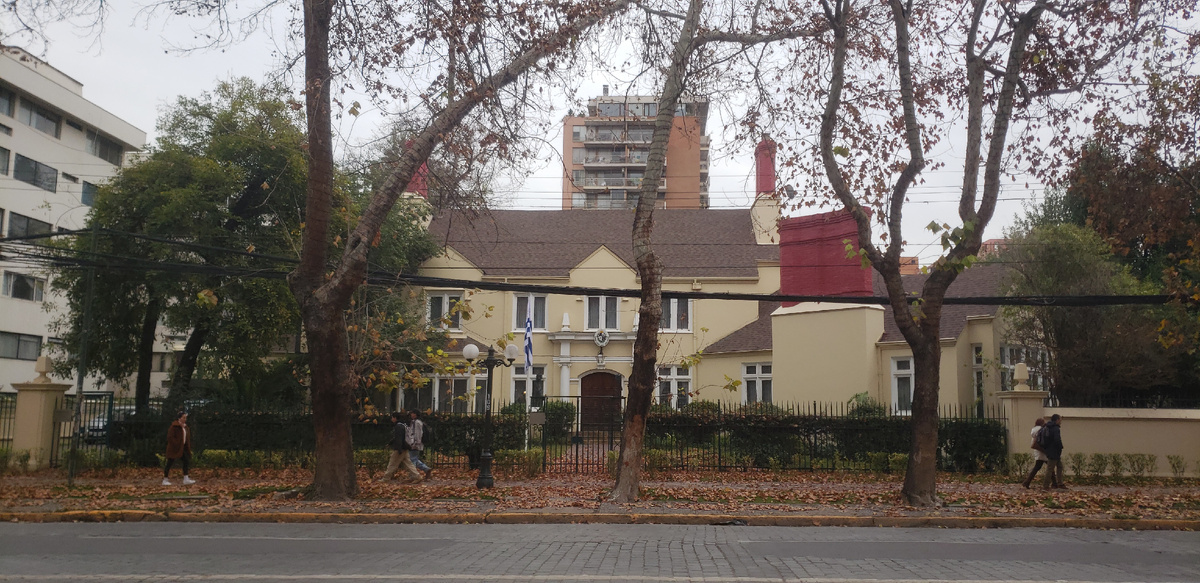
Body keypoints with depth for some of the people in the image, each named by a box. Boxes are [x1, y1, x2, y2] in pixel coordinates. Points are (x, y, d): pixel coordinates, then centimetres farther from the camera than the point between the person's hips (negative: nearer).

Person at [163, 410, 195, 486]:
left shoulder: (185, 426, 11)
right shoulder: (174, 426, -14)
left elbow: (187, 438, 17)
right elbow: (170, 437, -19)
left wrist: (188, 448, 10)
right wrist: (176, 444, -21)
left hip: (182, 448, 8)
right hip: (174, 448, -8)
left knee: (186, 462, 3)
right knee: (170, 463, -1)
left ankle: (186, 479, 5)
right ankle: (165, 480, 6)